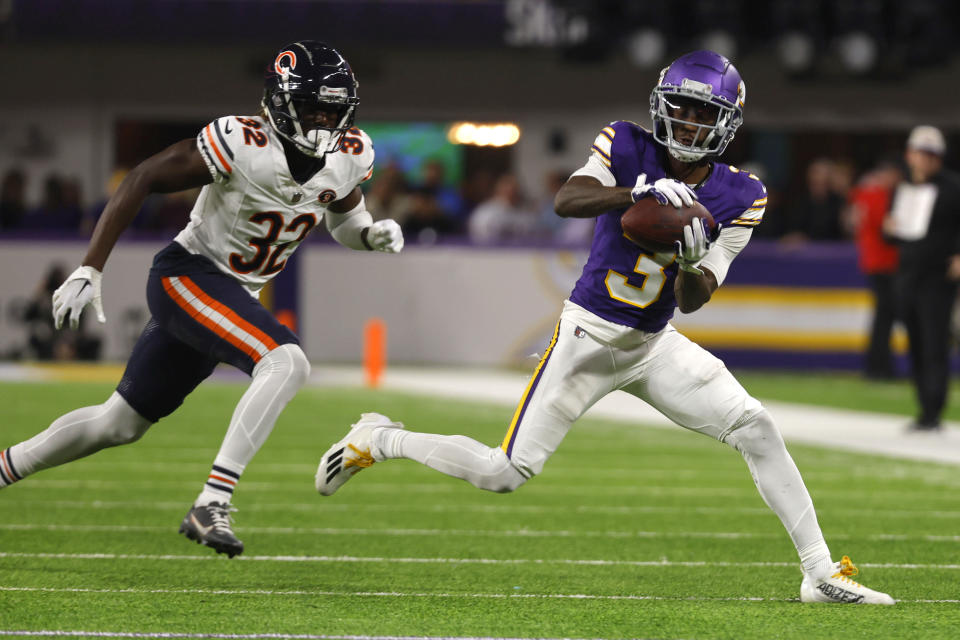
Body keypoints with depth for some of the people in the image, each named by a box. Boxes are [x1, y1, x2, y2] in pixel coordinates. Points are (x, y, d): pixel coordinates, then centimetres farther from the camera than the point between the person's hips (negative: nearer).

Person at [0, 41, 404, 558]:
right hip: (187, 277, -8)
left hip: (235, 295, 8)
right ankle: (212, 504, -30)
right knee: (286, 363, -30)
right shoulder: (242, 144, -24)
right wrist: (89, 270, -20)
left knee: (121, 423, 16)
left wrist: (372, 234, -7)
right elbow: (142, 181, -17)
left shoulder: (349, 157, -4)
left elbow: (343, 218, 18)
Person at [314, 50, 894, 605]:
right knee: (505, 473, -7)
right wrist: (638, 192, -44)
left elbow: (692, 301, -8)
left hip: (655, 345, 3)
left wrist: (693, 262, -29)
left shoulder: (738, 196, -5)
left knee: (757, 428, -12)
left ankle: (822, 574, -5)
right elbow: (568, 201, -30)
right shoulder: (627, 149, -11)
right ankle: (379, 440, 18)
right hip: (590, 334, -3)